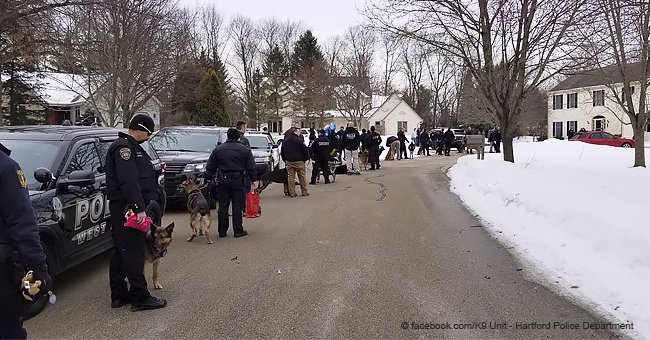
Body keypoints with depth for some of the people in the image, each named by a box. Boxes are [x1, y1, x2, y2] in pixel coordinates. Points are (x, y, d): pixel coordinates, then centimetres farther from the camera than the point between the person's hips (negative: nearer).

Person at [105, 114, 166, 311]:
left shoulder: (131, 147, 20)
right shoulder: (123, 147, -13)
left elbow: (142, 176, 29)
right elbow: (128, 181, -23)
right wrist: (139, 208, -26)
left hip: (122, 208, 11)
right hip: (127, 207, -11)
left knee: (120, 250, 13)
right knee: (133, 251, -7)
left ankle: (118, 295, 22)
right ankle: (140, 298, -2)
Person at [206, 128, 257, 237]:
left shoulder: (218, 149, 7)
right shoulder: (245, 150, 3)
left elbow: (210, 167, 8)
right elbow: (251, 167, 3)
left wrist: (209, 178, 15)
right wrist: (253, 181, 9)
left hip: (222, 181, 2)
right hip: (238, 181, -1)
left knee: (223, 206, 6)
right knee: (237, 206, 3)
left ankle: (222, 231, 9)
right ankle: (238, 230, 6)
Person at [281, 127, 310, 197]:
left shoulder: (285, 141, 8)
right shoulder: (299, 141, -11)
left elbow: (282, 153, 16)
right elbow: (306, 150, -9)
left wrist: (285, 160, 23)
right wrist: (306, 158, 6)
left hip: (289, 162, 4)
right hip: (299, 162, -4)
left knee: (291, 177, 6)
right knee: (302, 177, 6)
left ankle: (292, 193, 5)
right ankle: (304, 192, 10)